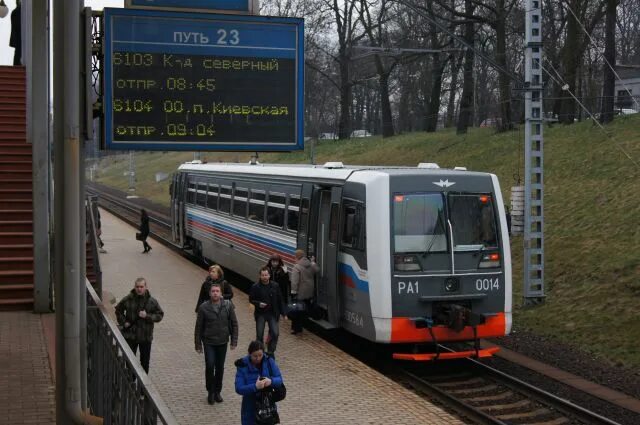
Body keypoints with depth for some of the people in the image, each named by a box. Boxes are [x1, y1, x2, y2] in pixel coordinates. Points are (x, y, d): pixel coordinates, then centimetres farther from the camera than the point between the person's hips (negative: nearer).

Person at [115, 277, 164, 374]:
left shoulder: (152, 301, -7)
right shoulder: (128, 299, -5)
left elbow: (160, 315, -2)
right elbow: (118, 310, 11)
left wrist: (147, 316, -18)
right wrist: (123, 322, -1)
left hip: (146, 337, 0)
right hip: (130, 335, 0)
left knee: (145, 360, 9)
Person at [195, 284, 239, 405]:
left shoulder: (228, 305, -4)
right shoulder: (204, 307, -9)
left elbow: (234, 323, 3)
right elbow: (199, 327, -3)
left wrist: (234, 340, -1)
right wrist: (198, 344, -2)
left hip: (222, 342, 2)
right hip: (209, 342, -2)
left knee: (220, 367, 10)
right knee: (210, 366, -11)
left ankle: (217, 391, 26)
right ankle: (210, 392, 7)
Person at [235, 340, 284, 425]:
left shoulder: (269, 361, -8)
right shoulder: (243, 366, -14)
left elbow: (280, 380, -7)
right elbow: (239, 389, -18)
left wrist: (271, 381, -29)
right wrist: (255, 387, -33)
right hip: (251, 406, -2)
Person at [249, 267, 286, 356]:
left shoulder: (275, 286, -3)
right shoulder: (255, 287, -7)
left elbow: (280, 300, 3)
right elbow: (251, 299, 1)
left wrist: (283, 313, 3)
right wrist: (258, 303, -18)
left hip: (273, 313, 1)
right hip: (260, 314, -1)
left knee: (275, 333, -6)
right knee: (259, 335, 2)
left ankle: (271, 352, 10)